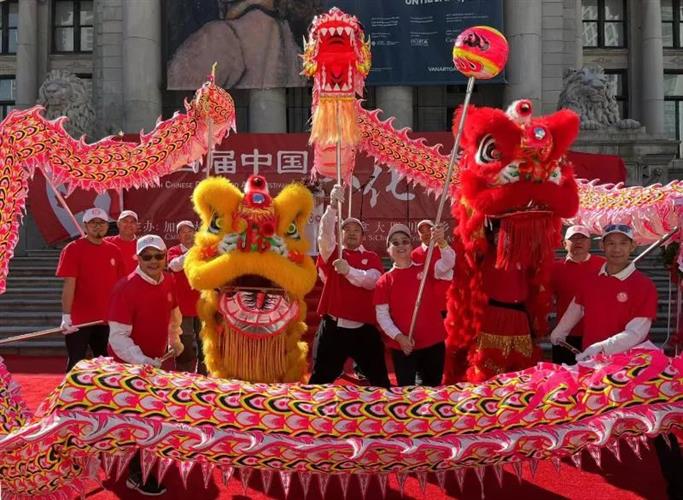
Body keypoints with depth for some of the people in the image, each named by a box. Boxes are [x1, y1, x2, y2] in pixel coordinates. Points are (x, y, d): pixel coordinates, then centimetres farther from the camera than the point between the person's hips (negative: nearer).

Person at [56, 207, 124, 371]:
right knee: (75, 365, 3)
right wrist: (66, 316, -18)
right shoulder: (73, 249, -7)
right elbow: (69, 285, -13)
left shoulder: (114, 251, 7)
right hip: (79, 320, -5)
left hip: (107, 319, 5)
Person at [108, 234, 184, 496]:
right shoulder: (126, 288, -27)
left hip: (155, 359, 7)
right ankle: (136, 475, 18)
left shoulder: (168, 282, -4)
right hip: (130, 364, -7)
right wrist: (142, 362, -39)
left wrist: (175, 340, 16)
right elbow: (118, 337, -30)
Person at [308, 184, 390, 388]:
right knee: (320, 379, 5)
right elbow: (325, 234, -13)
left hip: (364, 329, 1)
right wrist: (333, 206, -26)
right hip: (333, 328, 0)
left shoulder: (371, 257, 9)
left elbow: (372, 280, -10)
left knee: (380, 381, 9)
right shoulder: (333, 253, 7)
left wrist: (348, 271, -25)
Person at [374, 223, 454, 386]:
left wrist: (441, 242, -36)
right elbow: (382, 315, -3)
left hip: (434, 343, 2)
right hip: (403, 347, -1)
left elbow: (448, 263, -17)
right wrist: (399, 337, -16)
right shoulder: (384, 281, -1)